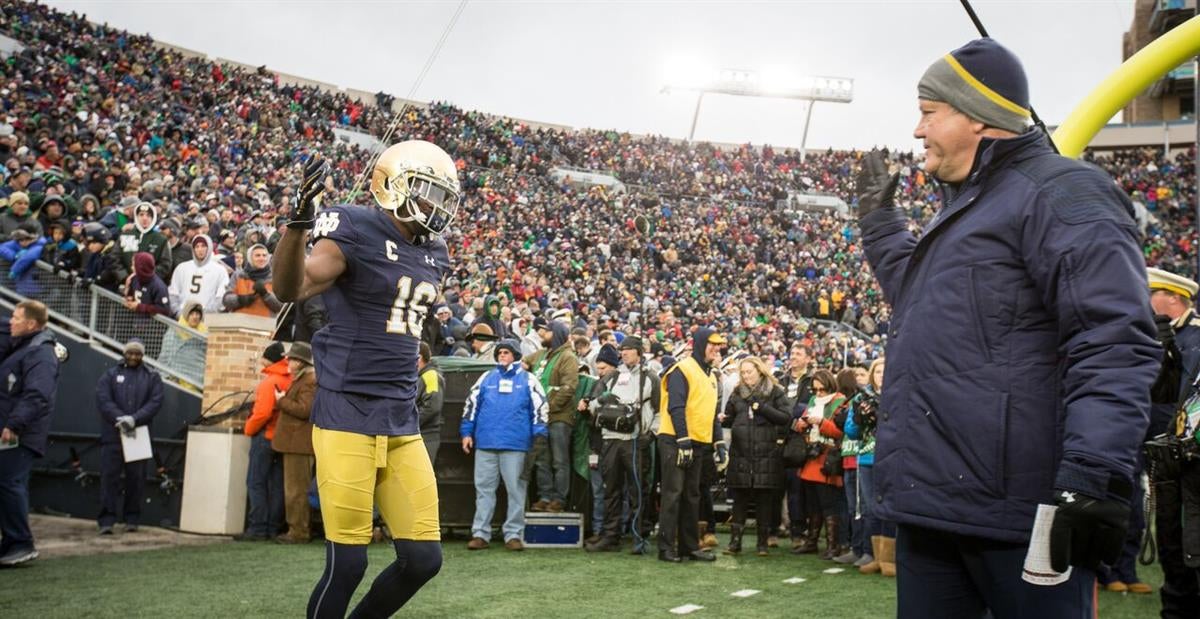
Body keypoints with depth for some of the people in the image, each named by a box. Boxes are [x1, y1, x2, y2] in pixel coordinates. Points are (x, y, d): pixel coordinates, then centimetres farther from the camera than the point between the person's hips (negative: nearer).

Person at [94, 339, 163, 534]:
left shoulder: (152, 377, 11)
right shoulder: (110, 375, 10)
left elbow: (155, 403, -2)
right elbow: (103, 400, -3)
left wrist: (134, 419, -16)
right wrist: (120, 419, -18)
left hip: (139, 435, 1)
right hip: (112, 435, -1)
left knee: (136, 478, 4)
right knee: (109, 476, -4)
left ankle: (131, 519, 14)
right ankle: (106, 521, -2)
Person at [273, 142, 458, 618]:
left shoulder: (434, 254, 13)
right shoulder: (357, 233, -9)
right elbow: (290, 289, -25)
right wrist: (299, 223, -40)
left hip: (402, 421, 7)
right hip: (348, 414, -7)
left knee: (423, 558, 5)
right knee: (348, 562, -4)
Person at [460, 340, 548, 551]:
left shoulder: (528, 380, 7)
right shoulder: (487, 378, 12)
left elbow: (539, 409, 4)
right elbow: (471, 405, 13)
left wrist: (539, 437, -5)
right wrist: (466, 433, 7)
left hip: (515, 444, -2)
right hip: (486, 442, 2)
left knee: (515, 489, 2)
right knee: (484, 488, 4)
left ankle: (514, 534, 8)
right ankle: (480, 533, 9)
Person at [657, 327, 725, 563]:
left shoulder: (710, 376, 17)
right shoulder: (682, 370, -10)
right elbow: (676, 408, -18)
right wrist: (683, 440, -23)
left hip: (696, 442, 9)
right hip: (674, 441, -9)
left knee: (692, 496, 11)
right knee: (673, 494, -7)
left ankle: (690, 546, 18)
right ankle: (666, 547, -3)